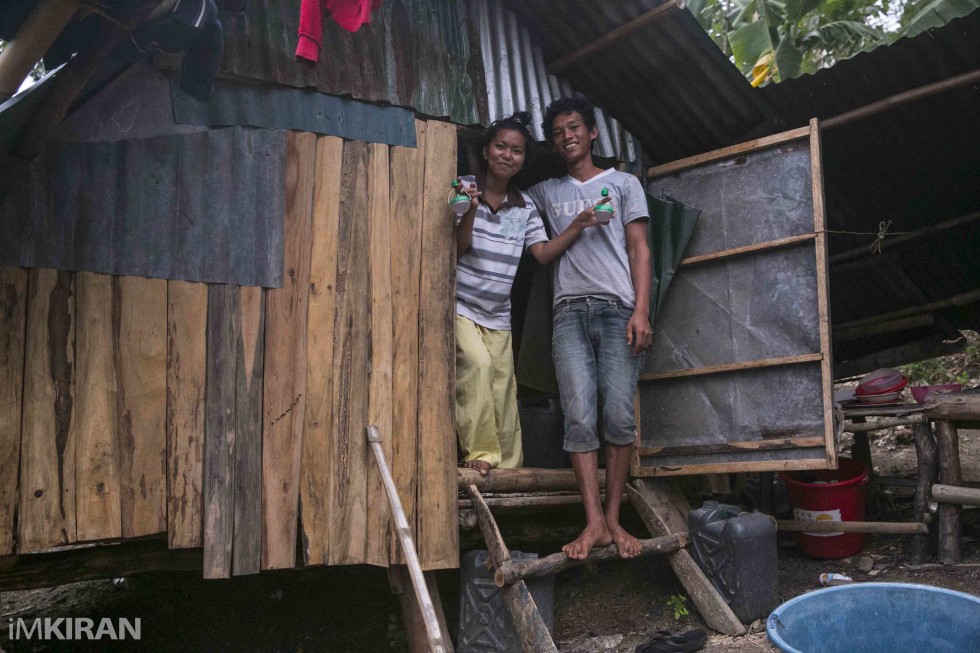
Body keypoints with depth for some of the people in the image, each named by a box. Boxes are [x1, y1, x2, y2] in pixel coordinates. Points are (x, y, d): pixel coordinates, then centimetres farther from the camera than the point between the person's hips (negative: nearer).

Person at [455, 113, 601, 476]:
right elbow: (455, 249, -9)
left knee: (504, 389, 0)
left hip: (498, 315, 4)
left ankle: (508, 466, 10)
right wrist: (471, 210, -24)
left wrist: (578, 226, -8)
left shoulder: (525, 207, 9)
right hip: (460, 306, -4)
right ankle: (480, 453, -17)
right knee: (478, 363, -27)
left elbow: (543, 253, 2)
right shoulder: (464, 191, -3)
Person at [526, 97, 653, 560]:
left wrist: (641, 311, -5)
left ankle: (613, 518, 1)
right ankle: (594, 522, -7)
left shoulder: (623, 183, 16)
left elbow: (639, 249, 7)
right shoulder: (546, 192, 24)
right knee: (579, 418, -10)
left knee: (619, 416, -9)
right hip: (570, 312, 2)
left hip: (618, 309, -2)